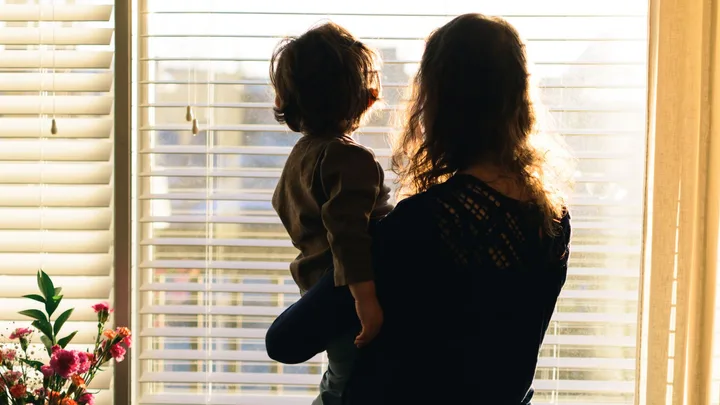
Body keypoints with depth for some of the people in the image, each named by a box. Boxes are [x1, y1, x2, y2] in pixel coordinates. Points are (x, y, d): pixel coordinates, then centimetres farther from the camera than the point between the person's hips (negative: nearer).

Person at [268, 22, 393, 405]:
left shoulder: (302, 152, 11)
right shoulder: (351, 158, -21)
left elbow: (283, 203, 26)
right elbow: (347, 230, -32)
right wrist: (365, 297, -37)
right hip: (347, 300, -10)